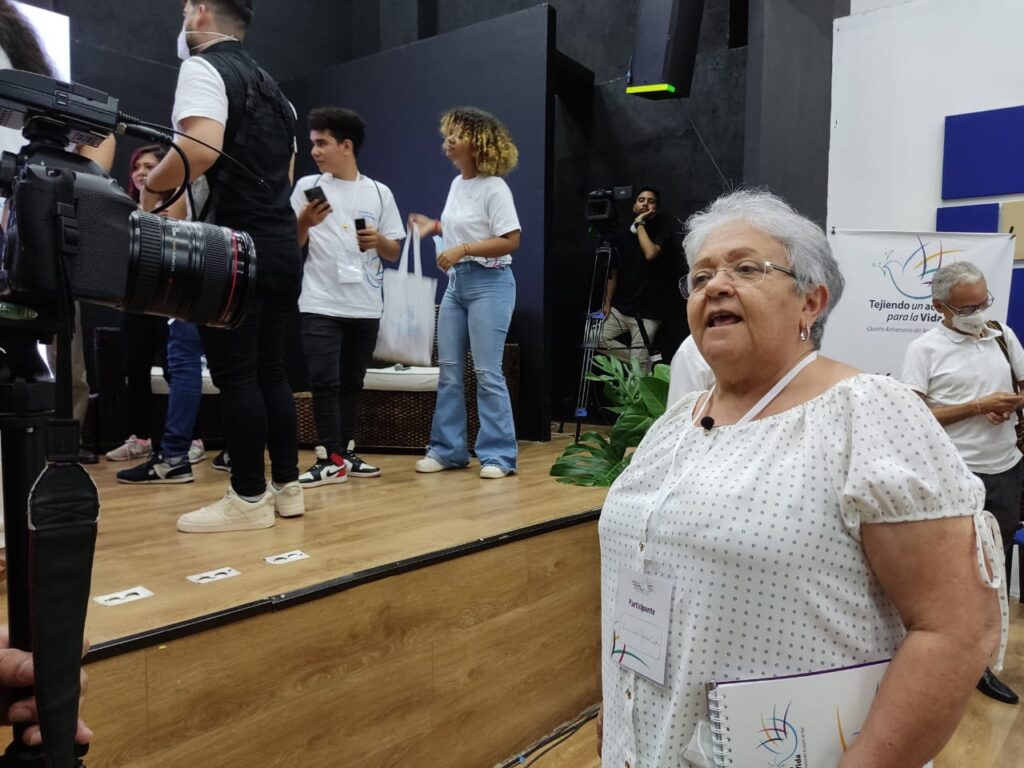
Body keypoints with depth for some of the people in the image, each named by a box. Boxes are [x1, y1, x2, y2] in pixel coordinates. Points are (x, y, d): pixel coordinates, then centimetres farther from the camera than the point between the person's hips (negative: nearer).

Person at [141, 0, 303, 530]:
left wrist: (151, 189, -8)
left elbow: (202, 148, -23)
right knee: (269, 369, 11)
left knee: (235, 375, -3)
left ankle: (249, 499, 3)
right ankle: (286, 486, 16)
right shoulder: (269, 85, 22)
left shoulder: (203, 69, -5)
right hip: (281, 245, 8)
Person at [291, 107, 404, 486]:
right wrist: (305, 222, -15)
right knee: (324, 381, -8)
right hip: (320, 304, -2)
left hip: (366, 306, 2)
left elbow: (395, 253, 9)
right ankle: (331, 459, -4)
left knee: (351, 382, 9)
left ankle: (344, 452, 18)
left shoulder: (379, 193, 7)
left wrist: (378, 240, -11)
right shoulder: (307, 187, 4)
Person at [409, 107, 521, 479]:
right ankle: (448, 449, 17)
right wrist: (434, 226, 11)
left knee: (487, 372, -7)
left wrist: (463, 250, -22)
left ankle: (499, 455, 2)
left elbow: (510, 241, -17)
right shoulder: (457, 184, 12)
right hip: (456, 282, 8)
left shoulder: (494, 188, -11)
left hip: (489, 283, -8)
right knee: (448, 370, 8)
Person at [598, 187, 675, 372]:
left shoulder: (663, 230, -3)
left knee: (639, 363, -10)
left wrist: (640, 224, -13)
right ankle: (646, 360, 11)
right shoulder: (625, 234, 11)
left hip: (646, 311, -6)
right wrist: (607, 302, 6)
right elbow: (614, 272, 13)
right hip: (620, 307, 6)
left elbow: (651, 254, -24)